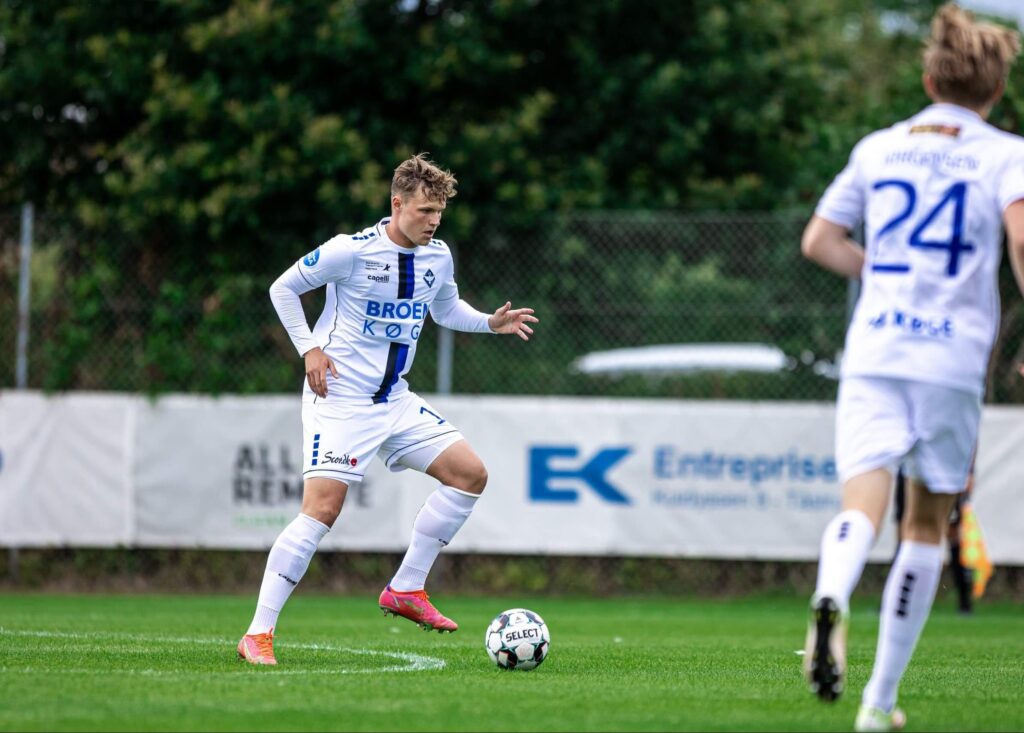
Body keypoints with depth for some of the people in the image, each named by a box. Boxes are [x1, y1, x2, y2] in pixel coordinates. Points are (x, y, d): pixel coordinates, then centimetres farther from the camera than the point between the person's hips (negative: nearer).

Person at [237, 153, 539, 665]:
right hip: (340, 399, -7)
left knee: (470, 474, 0)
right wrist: (309, 349, -11)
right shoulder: (352, 250, -14)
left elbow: (446, 309, 25)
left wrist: (491, 323, 7)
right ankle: (257, 635, -14)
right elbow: (283, 288, -3)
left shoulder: (438, 258, 5)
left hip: (395, 401, 7)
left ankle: (406, 589, 8)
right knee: (322, 509, -18)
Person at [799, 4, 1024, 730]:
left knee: (863, 504, -10)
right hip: (953, 357, -2)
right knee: (927, 522, 11)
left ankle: (831, 600, -46)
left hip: (872, 351, 2)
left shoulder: (879, 147, 14)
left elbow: (819, 241, 16)